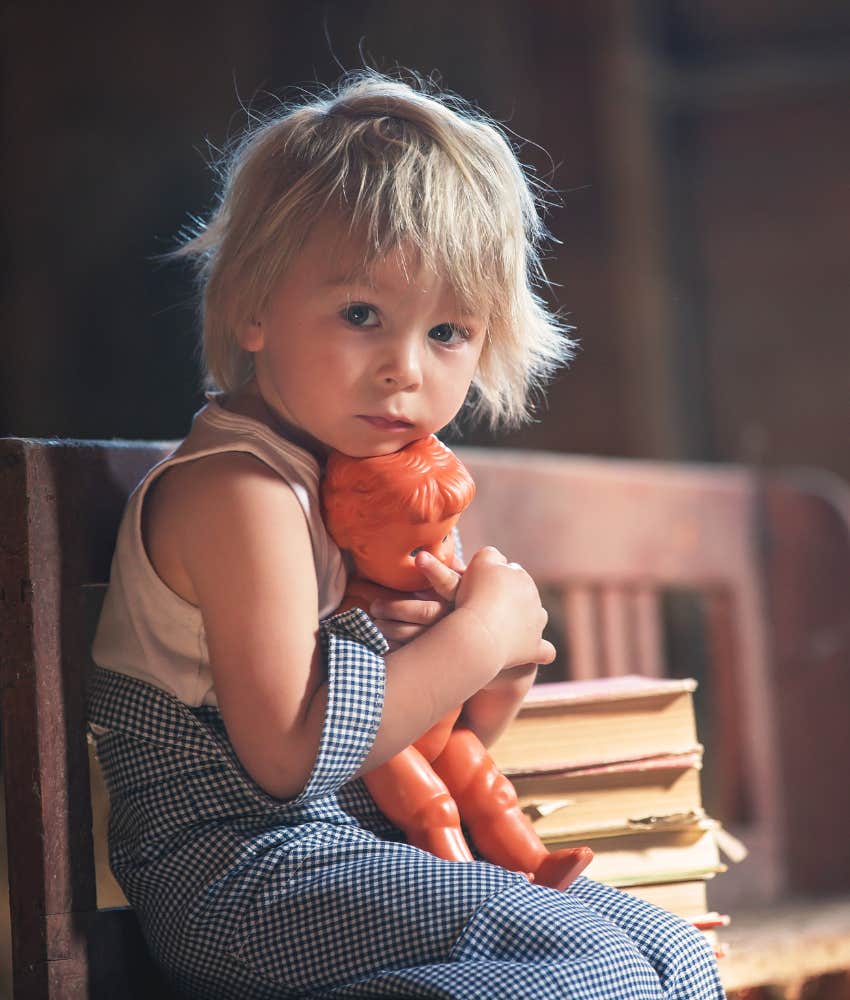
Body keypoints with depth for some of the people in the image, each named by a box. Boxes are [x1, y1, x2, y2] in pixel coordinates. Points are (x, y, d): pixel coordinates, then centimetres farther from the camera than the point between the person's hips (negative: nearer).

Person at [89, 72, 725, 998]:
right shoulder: (239, 492, -16)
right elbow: (288, 755, -25)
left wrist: (494, 684, -2)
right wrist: (478, 636, -17)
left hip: (356, 847, 9)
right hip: (245, 872, -9)